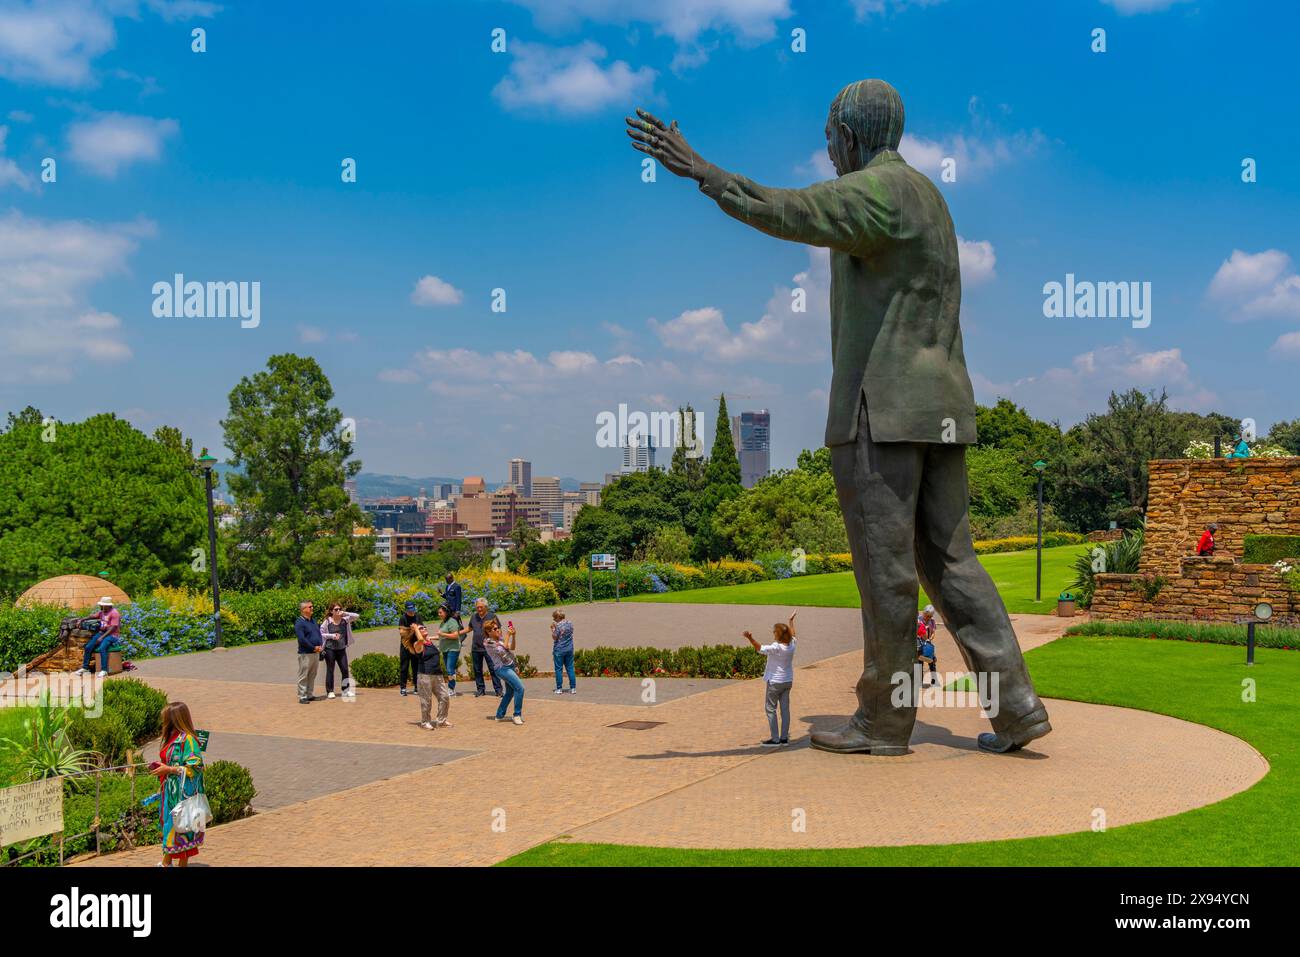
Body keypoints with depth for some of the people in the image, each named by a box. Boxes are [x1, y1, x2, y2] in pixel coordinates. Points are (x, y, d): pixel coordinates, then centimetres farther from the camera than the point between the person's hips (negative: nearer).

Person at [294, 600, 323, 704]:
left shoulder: (313, 621, 16)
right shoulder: (299, 623, -11)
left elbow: (319, 634, 19)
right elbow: (302, 639, -19)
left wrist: (320, 646, 2)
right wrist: (313, 648, -16)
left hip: (316, 653, 8)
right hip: (305, 654, -8)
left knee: (312, 676, 13)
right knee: (303, 676, -3)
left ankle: (310, 695, 20)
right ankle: (302, 697, 0)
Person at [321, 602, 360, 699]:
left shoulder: (345, 620, 3)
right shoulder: (327, 622, -5)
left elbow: (357, 616, -4)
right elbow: (320, 634, -3)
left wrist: (345, 613, -15)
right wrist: (331, 635, -16)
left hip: (341, 649, 3)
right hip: (330, 649, -3)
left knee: (345, 670, 4)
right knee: (330, 670, 3)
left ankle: (346, 690, 14)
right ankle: (330, 691, 9)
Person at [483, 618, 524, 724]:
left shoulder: (499, 639, 10)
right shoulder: (488, 642, -12)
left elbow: (512, 648, 7)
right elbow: (504, 648, -15)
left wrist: (513, 636, -6)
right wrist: (508, 635, -11)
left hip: (509, 667, 9)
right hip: (503, 668, -9)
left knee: (510, 692, 17)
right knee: (520, 688, -17)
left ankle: (500, 715, 28)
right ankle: (517, 715, -11)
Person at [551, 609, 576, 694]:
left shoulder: (558, 625, -16)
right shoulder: (570, 623, 4)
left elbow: (554, 637, -13)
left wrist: (553, 629, -2)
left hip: (559, 650, -6)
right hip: (569, 649, 6)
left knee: (559, 669, 3)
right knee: (570, 668, 9)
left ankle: (559, 688, 4)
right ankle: (573, 688, 8)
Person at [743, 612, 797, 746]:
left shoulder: (776, 647, -22)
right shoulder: (791, 645, -1)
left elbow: (760, 649, -31)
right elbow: (792, 634, 20)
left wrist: (750, 639, -40)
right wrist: (791, 621, 35)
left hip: (775, 682, -7)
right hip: (788, 681, 7)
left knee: (770, 709, 1)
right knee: (785, 708, 10)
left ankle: (775, 739, -1)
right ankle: (784, 738, 14)